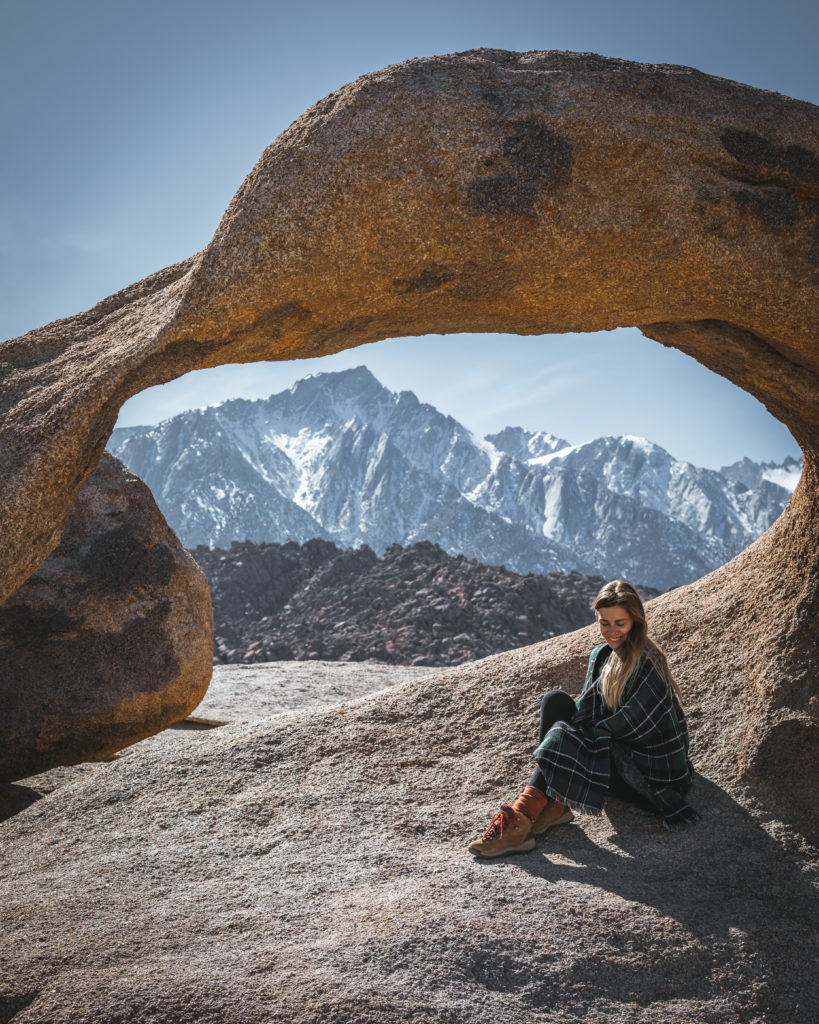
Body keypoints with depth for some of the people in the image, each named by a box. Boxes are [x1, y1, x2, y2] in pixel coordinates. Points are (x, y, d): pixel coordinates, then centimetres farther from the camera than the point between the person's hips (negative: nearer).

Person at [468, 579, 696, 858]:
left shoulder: (646, 663, -19)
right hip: (616, 751, 8)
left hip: (648, 769, -8)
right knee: (555, 699, -9)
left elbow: (628, 723, -22)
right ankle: (555, 806, -18)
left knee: (563, 736, -26)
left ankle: (520, 823, -31)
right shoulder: (601, 655, 6)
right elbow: (585, 711, 5)